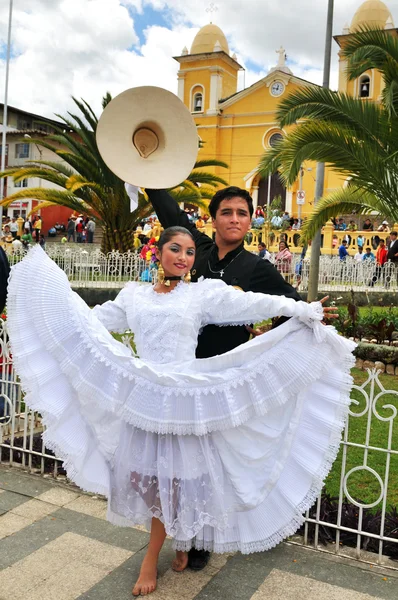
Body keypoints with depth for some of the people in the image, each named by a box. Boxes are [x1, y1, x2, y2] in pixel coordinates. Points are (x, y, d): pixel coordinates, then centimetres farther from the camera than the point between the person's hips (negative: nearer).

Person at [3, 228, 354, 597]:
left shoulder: (204, 293, 0)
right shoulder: (134, 295, 10)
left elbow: (252, 303, -6)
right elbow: (92, 321, 17)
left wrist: (302, 310, -13)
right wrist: (47, 281, 20)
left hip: (183, 399, -3)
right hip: (142, 399, 3)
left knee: (170, 478, 4)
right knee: (142, 475, 6)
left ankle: (151, 558, 28)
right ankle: (183, 540, 33)